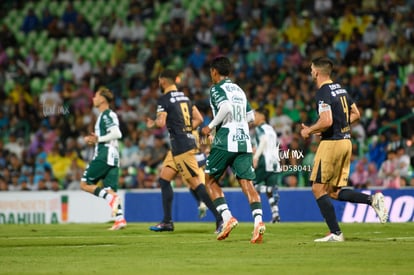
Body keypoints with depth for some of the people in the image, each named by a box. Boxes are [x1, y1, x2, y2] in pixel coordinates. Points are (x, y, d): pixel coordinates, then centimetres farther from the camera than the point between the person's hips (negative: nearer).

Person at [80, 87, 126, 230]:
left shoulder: (107, 115, -8)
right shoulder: (103, 115, 22)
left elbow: (117, 134, -20)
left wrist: (98, 139, -14)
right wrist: (94, 139, 15)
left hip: (104, 155, -10)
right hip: (112, 157, 10)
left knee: (85, 184, -6)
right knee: (110, 189, 2)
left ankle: (111, 198, -19)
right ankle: (120, 219, -10)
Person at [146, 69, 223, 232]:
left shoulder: (164, 99, -9)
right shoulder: (184, 97, 16)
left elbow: (161, 122, -20)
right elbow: (199, 119, 16)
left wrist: (152, 124, 1)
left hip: (181, 146, -9)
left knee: (195, 183, -9)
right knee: (163, 179, 14)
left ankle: (220, 218, -12)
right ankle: (167, 222, 15)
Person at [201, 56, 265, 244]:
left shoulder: (217, 89, -1)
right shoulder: (239, 90, 20)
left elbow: (226, 107, -20)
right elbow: (251, 116, 21)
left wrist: (211, 126, -10)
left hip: (225, 142, -6)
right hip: (244, 140, 6)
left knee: (211, 180, 11)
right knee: (247, 183, -3)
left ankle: (227, 217, -4)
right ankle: (258, 220, -24)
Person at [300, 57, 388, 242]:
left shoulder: (323, 93, -14)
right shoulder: (341, 89, 15)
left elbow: (326, 121, -24)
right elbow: (356, 114, 21)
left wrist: (309, 131, -8)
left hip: (331, 143, -9)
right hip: (346, 142, 9)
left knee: (318, 189, 0)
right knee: (334, 191, 13)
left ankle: (335, 233, -3)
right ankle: (372, 199, -4)